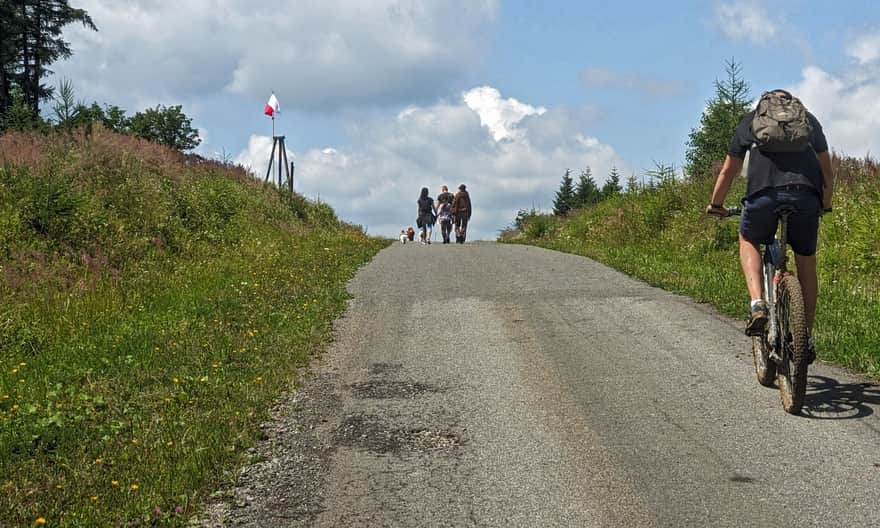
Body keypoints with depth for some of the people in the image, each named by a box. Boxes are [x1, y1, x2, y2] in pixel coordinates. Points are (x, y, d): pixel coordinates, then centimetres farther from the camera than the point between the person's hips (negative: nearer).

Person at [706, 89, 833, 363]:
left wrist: (715, 204, 40)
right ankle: (807, 338, 22)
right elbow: (827, 169, 30)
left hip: (763, 194, -1)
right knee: (806, 261, 20)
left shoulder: (751, 119, 25)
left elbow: (728, 170, 27)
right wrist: (826, 203, 45)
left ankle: (757, 303, 5)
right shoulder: (808, 119, 28)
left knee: (748, 240, 28)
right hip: (806, 195, 1)